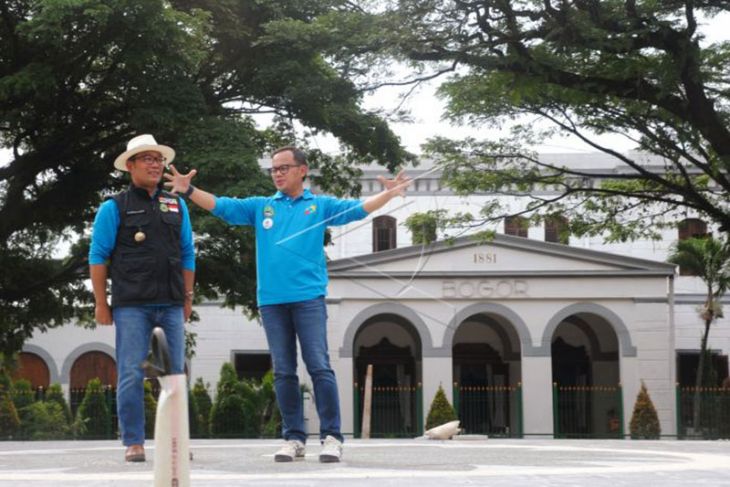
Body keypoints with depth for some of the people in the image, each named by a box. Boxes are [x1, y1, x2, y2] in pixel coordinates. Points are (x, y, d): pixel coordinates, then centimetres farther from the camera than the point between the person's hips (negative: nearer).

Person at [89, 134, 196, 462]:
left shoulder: (176, 205, 15)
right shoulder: (114, 208, 3)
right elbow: (98, 257, 2)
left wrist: (187, 298, 14)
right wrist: (101, 303, -2)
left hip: (171, 305, 4)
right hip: (132, 306, -4)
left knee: (176, 374, 3)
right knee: (131, 374, -4)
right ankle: (133, 442, 2)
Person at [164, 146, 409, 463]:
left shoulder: (320, 206, 10)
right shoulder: (260, 207, 15)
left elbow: (359, 208, 2)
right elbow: (219, 205, 10)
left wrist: (389, 194, -13)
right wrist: (188, 191, -3)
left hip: (308, 297, -3)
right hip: (272, 299, 3)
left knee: (319, 367, -7)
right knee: (283, 372, 5)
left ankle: (331, 437, -3)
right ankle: (293, 438, 11)